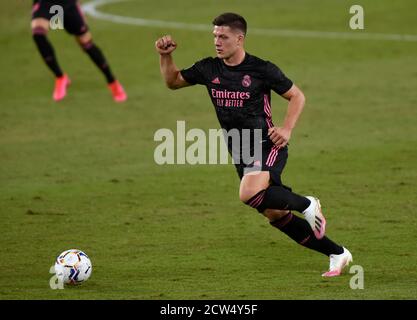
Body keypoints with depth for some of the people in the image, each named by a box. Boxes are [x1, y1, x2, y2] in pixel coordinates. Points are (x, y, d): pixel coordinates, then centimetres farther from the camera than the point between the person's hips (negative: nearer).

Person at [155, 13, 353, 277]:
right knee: (274, 214, 7)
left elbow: (297, 96, -3)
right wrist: (165, 56, -1)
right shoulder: (209, 69, 3)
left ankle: (307, 205, -8)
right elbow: (173, 81, 16)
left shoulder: (261, 69, -11)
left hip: (268, 147, -6)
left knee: (250, 193, -33)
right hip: (240, 154, 6)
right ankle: (338, 254, 19)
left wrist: (287, 130, -16)